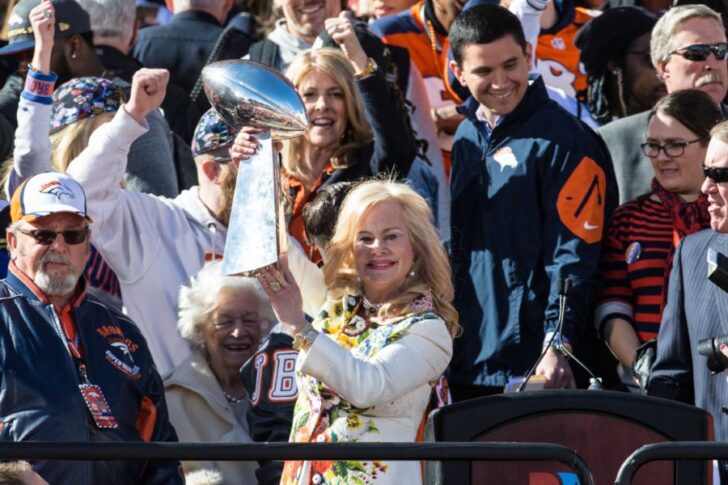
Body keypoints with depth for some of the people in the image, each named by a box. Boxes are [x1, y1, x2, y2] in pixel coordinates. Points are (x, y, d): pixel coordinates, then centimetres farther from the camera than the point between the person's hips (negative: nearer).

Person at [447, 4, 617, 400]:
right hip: (465, 363, 6)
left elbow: (574, 259, -13)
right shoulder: (464, 137, 12)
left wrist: (557, 345, -22)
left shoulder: (564, 141, -8)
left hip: (533, 367, -6)